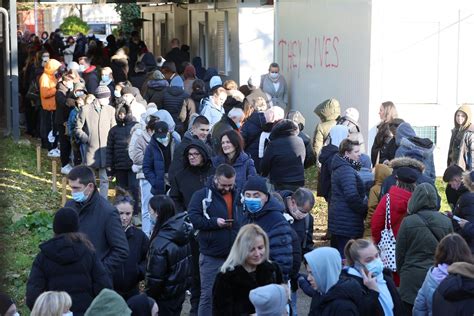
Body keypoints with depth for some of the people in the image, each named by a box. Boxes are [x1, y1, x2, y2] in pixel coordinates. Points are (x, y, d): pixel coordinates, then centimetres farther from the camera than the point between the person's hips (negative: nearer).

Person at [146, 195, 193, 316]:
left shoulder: (160, 242, -27)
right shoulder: (182, 232, -4)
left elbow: (155, 276, -22)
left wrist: (148, 298, -9)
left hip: (165, 295, -7)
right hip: (180, 291, 7)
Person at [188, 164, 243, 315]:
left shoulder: (238, 196, 6)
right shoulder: (201, 195, -6)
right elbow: (193, 218, -13)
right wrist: (215, 222, -21)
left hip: (235, 255, 4)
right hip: (211, 256, -4)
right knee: (208, 294, 2)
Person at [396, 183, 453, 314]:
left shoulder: (408, 222, -11)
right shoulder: (446, 222, -4)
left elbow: (400, 252, -2)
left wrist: (400, 271, 14)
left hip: (412, 279, -2)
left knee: (412, 311, 9)